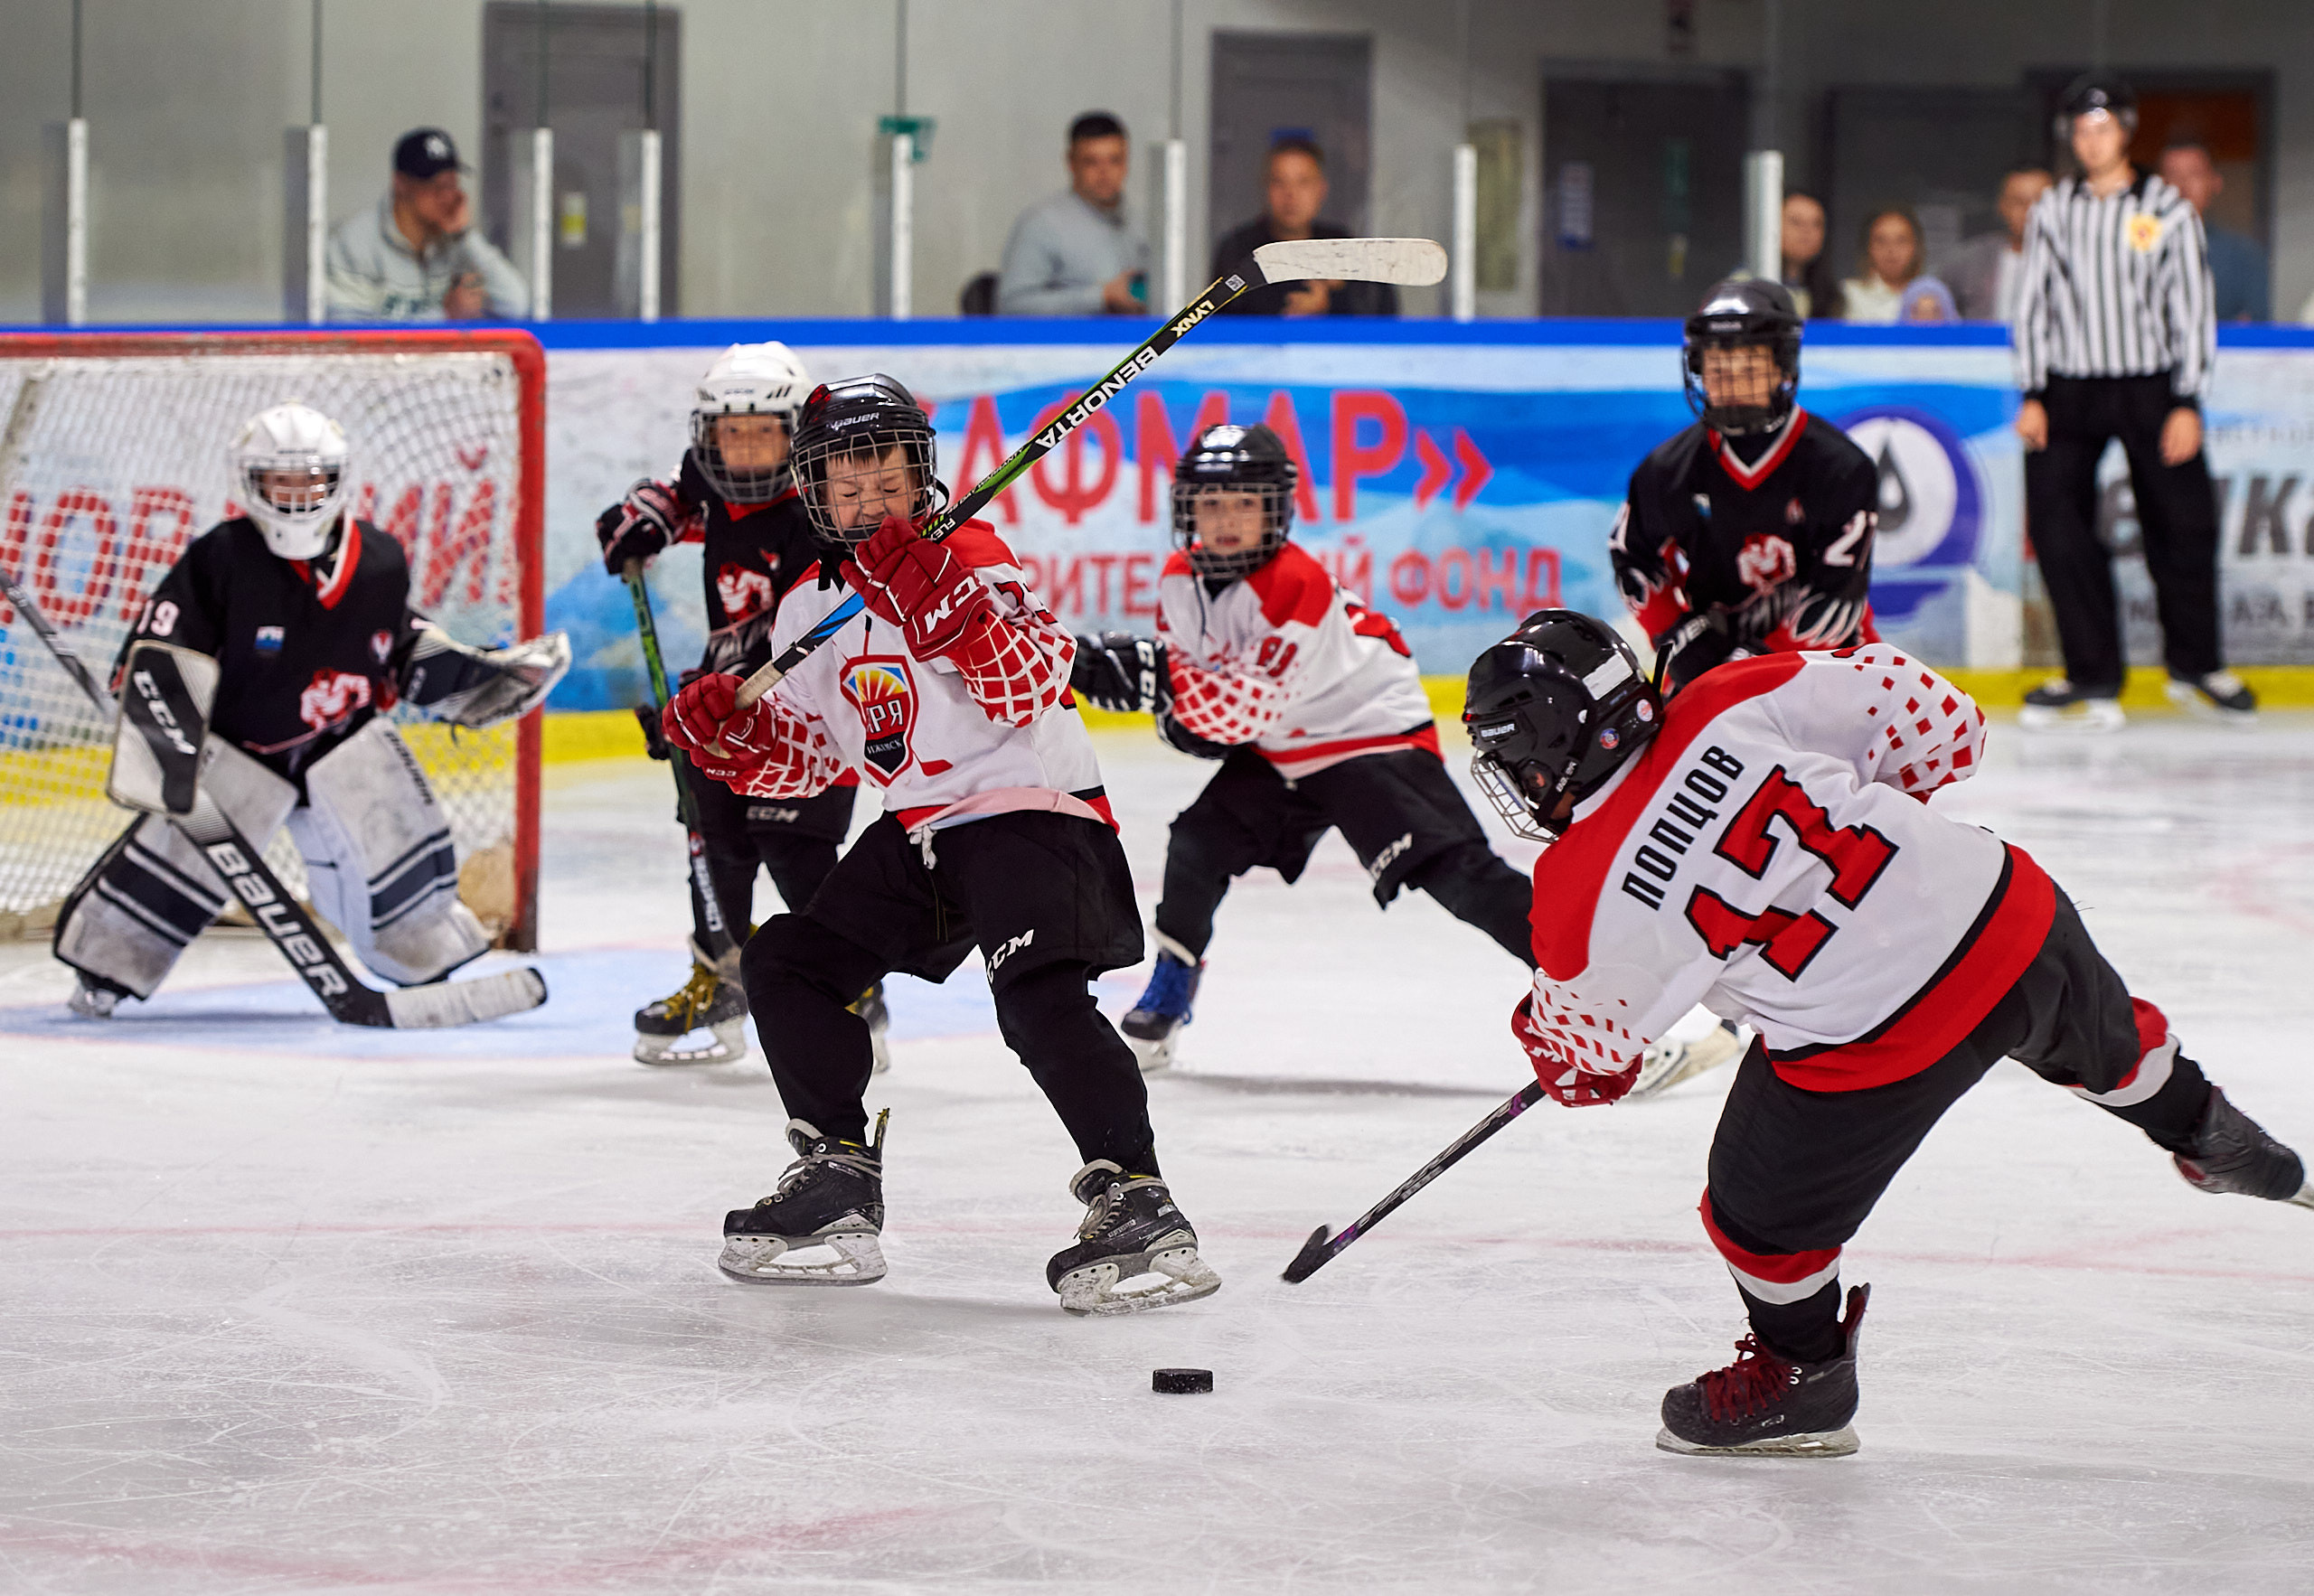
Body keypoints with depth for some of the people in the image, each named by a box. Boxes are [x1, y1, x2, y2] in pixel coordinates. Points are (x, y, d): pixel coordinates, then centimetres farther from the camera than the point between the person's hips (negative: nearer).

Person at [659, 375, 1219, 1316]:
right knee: (786, 963, 8)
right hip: (918, 833, 9)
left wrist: (939, 601, -37)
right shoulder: (811, 612, 11)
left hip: (1033, 808, -8)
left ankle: (1137, 1206, -27)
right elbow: (803, 754, 18)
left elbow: (1031, 685, -26)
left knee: (1039, 999, -27)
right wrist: (726, 731, -1)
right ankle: (838, 1185, 17)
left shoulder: (970, 558, -11)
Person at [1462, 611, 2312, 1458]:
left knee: (1760, 1208, 21)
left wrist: (1543, 1039, 33)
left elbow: (1589, 1045, 9)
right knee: (2097, 1037, 38)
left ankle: (1804, 1377, 41)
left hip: (1878, 1039, -5)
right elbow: (1929, 713, 1)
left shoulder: (1580, 898, -11)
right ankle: (2205, 1132, 63)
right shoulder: (1729, 704, -4)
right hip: (2006, 903, 5)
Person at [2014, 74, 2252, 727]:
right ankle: (2093, 674, 0)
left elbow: (2192, 308, 0)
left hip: (2152, 388, -2)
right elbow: (2032, 305, 9)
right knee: (2055, 519, -9)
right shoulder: (2052, 211, 7)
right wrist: (2033, 395, 0)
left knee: (2183, 525, -1)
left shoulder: (2167, 209, 0)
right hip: (2070, 389, 2)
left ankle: (2195, 666, 18)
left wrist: (2188, 403, -7)